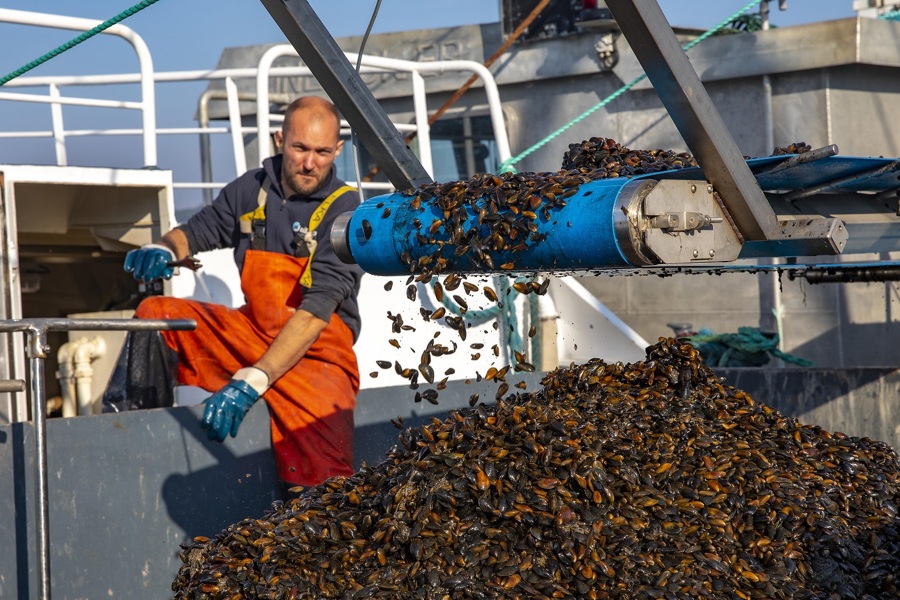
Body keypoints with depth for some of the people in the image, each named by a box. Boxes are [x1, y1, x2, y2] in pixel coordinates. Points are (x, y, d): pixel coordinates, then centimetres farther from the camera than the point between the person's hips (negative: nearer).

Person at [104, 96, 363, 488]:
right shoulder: (251, 190, 2)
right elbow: (197, 231, 19)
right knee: (155, 314, -10)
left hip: (317, 351, -5)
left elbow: (317, 310, -23)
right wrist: (163, 250, -9)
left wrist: (252, 380, -33)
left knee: (321, 483, -23)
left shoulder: (344, 209, -13)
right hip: (253, 333, 5)